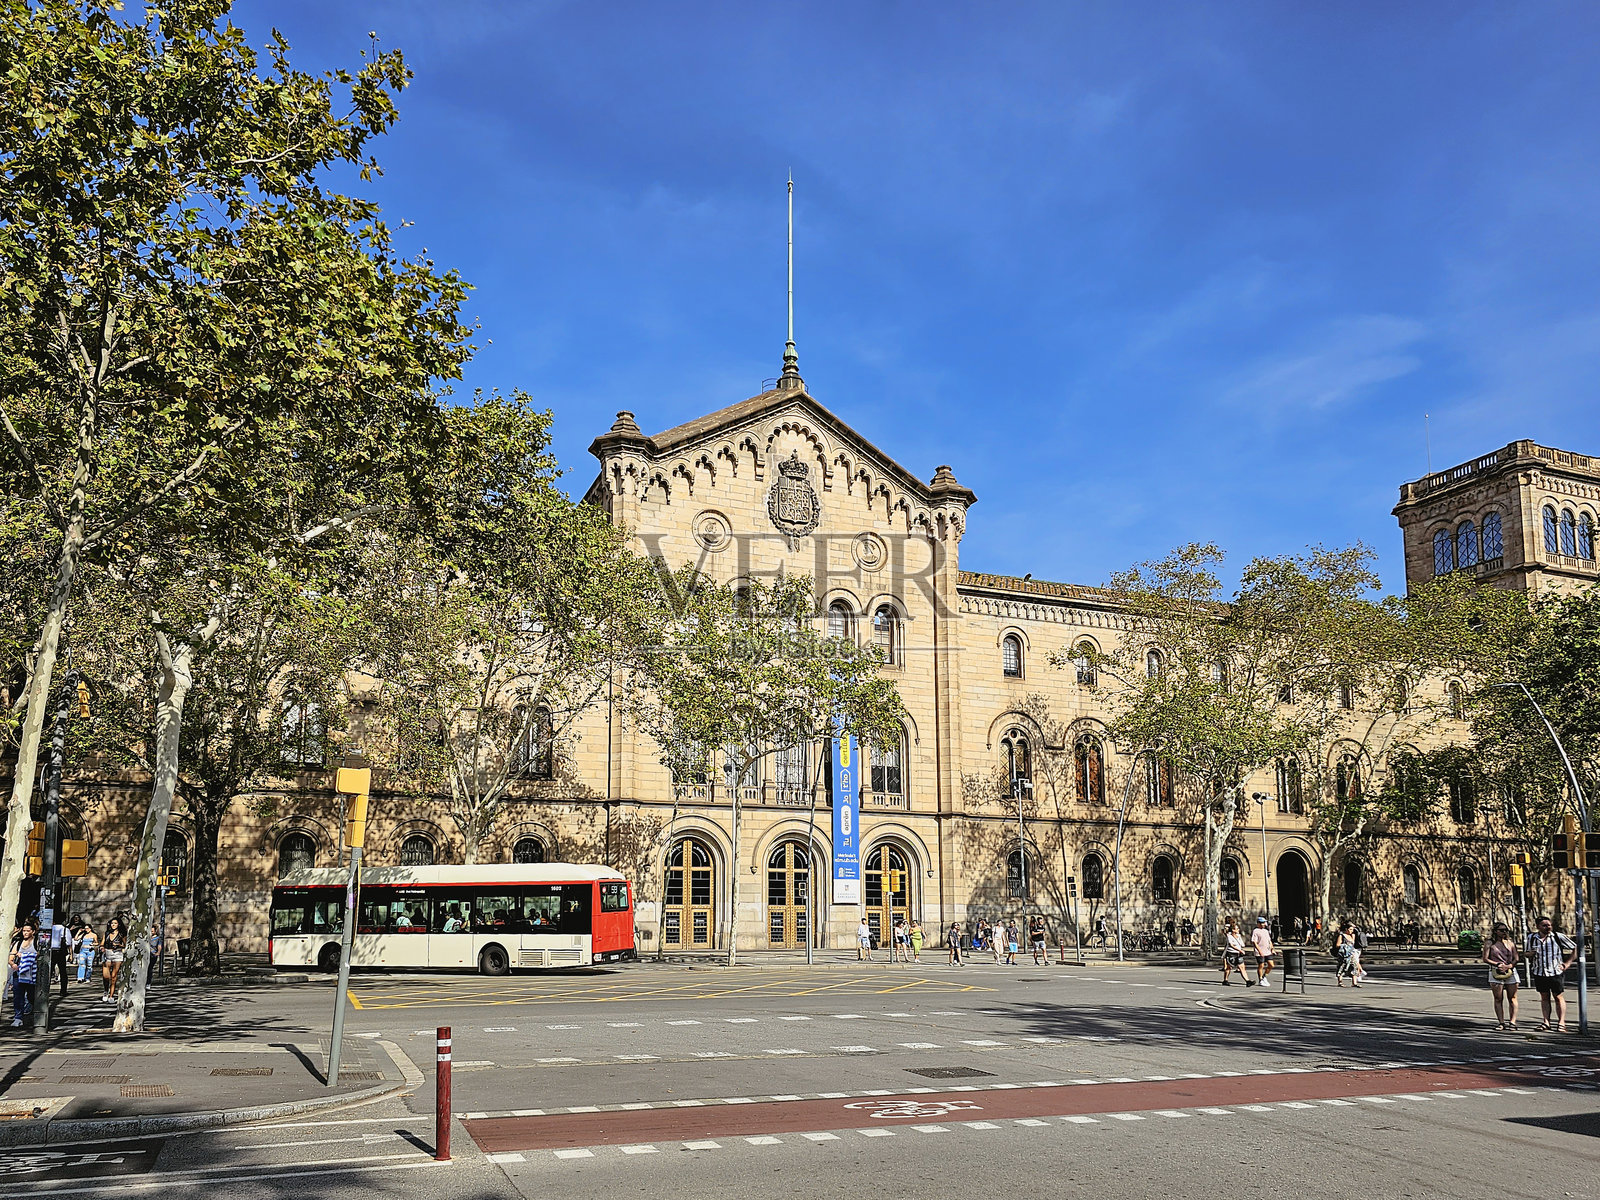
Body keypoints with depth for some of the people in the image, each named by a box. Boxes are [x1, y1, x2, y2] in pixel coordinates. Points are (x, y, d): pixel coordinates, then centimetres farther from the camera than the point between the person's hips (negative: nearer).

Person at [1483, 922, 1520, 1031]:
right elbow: (1485, 959, 1)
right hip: (1495, 973, -1)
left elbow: (1516, 959, 7)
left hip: (1510, 972, 1)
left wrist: (1508, 966, -10)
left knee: (1512, 998, -2)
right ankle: (1501, 1022, 1)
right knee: (1498, 999, -2)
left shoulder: (1510, 943, 11)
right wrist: (1497, 964, -13)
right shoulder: (1490, 943, 5)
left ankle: (1512, 1022, 0)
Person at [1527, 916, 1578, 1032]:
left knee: (1559, 997, 1)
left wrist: (1568, 963, -3)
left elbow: (1575, 948, 2)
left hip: (1555, 972, -3)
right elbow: (1528, 954, 18)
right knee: (1544, 997, 9)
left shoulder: (1558, 936, -6)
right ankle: (1546, 1022, 12)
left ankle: (1561, 1023, 5)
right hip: (1539, 973, 3)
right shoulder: (1531, 938, 4)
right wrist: (1530, 955, -7)